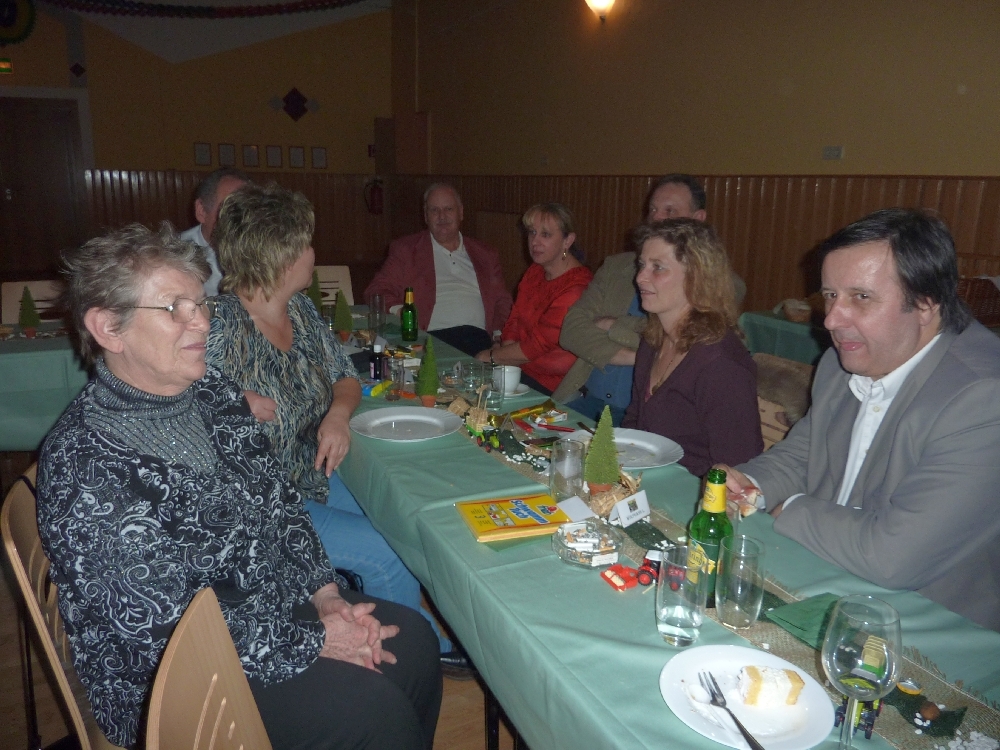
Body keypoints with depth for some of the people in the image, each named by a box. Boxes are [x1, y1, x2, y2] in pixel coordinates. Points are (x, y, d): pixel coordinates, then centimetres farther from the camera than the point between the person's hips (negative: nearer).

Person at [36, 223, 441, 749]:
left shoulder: (212, 392, -2)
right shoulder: (85, 469, -27)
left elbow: (279, 498, 7)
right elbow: (168, 630, -25)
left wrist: (325, 592, -4)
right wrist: (311, 641, -18)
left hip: (275, 603, 8)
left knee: (414, 640, 2)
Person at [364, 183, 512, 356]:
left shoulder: (485, 255, 23)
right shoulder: (405, 249, 17)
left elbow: (502, 303, 22)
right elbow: (377, 291, 11)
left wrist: (499, 336, 1)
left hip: (479, 338, 3)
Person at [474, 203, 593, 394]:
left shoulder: (577, 287, -19)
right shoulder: (534, 272, 11)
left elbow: (539, 344, -19)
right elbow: (514, 321, 8)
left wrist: (490, 356, -7)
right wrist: (505, 354, -12)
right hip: (518, 367, 7)